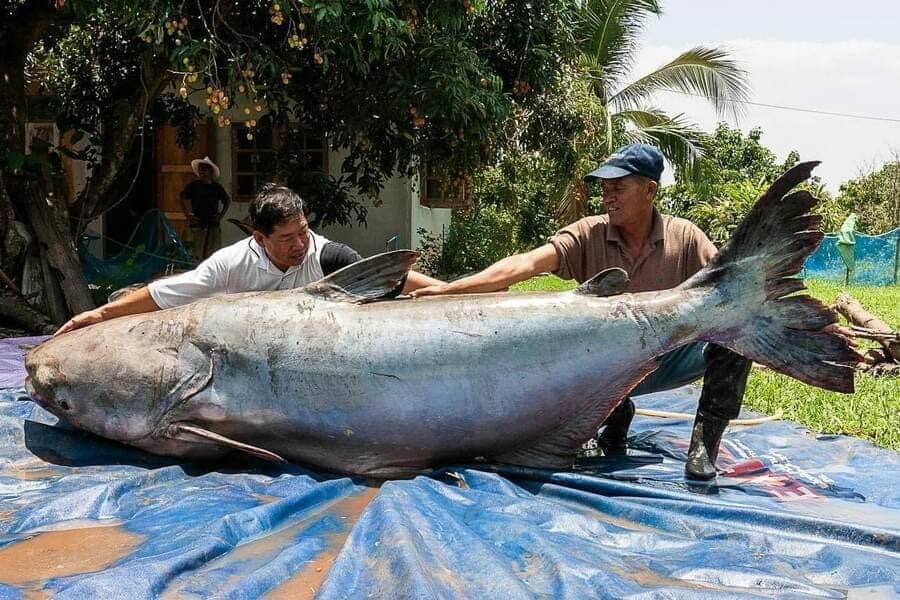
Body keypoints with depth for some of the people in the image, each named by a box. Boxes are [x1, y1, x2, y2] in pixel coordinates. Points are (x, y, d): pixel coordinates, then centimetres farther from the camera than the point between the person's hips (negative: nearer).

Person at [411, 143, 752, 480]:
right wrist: (448, 289, -35)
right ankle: (615, 415, 6)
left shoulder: (684, 237, -7)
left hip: (668, 361, 0)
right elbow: (526, 264, -23)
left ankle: (703, 444, -11)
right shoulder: (589, 235, -10)